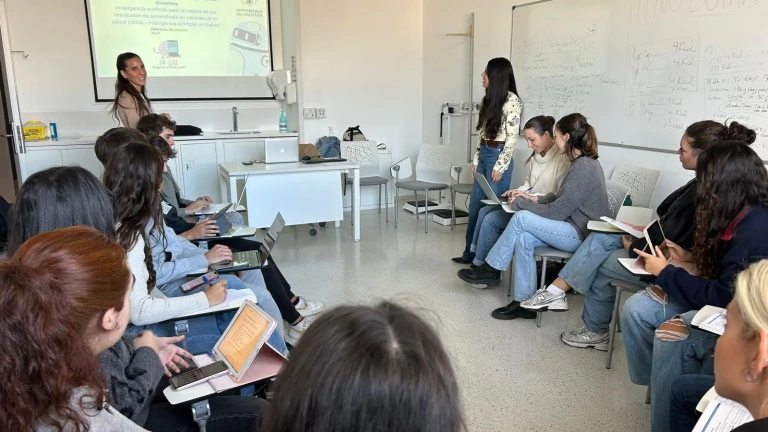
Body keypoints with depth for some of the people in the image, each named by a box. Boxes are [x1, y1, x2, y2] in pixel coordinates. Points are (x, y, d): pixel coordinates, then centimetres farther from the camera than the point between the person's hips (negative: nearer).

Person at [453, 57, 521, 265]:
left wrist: (500, 167, -16)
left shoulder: (511, 101, -12)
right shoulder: (489, 99, 12)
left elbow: (512, 138, -15)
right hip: (483, 155, 9)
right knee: (475, 206, 11)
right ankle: (471, 253, 23)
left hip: (498, 156, -9)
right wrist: (476, 160, 13)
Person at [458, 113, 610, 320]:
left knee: (521, 218, -22)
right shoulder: (582, 163, 10)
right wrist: (535, 199, 5)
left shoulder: (583, 167, -21)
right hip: (572, 230, 9)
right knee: (523, 238, -13)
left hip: (580, 235, -9)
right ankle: (525, 302, -11)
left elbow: (557, 212, -21)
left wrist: (520, 203, -10)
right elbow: (561, 199, 18)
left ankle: (489, 269, -8)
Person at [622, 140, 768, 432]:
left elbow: (725, 296, -27)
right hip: (723, 297, 9)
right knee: (636, 309, -6)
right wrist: (690, 260, 3)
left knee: (672, 334, -30)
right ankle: (655, 381, 9)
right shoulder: (738, 214, 2)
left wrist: (666, 272, -17)